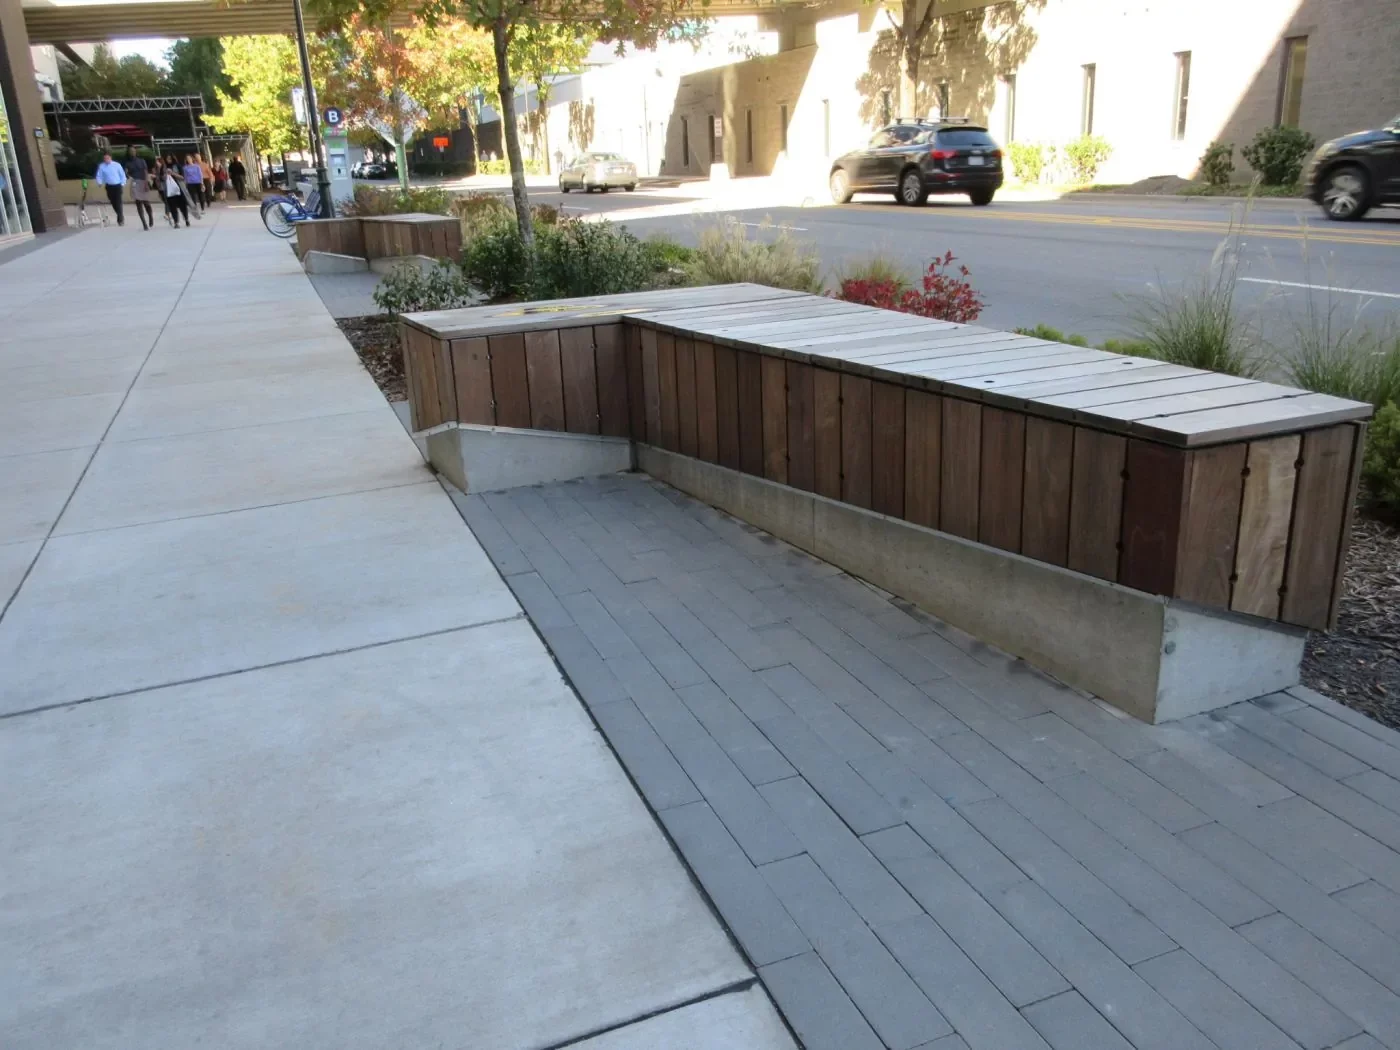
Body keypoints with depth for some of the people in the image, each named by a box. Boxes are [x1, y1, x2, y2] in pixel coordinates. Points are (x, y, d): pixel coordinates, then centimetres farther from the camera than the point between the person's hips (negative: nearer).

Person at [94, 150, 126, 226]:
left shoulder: (117, 165, -5)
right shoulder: (101, 166, -2)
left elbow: (123, 175, 3)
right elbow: (99, 176, 0)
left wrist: (123, 184, -3)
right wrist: (100, 183, -17)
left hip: (117, 186, -3)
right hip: (109, 186, 3)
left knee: (118, 202, -11)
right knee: (113, 203, 8)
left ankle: (120, 219, -5)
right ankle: (121, 217, 27)